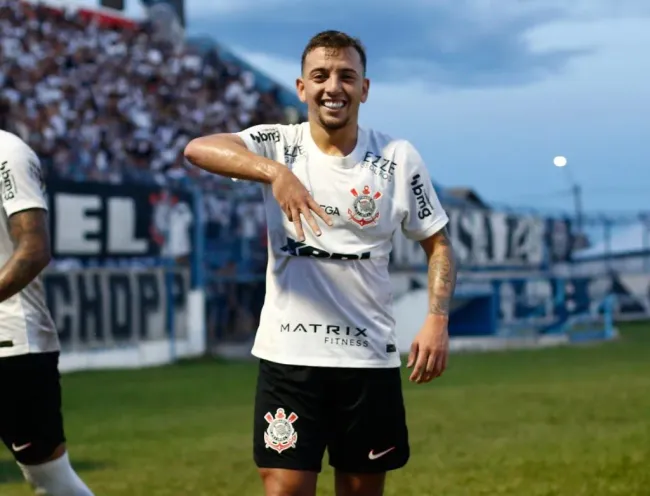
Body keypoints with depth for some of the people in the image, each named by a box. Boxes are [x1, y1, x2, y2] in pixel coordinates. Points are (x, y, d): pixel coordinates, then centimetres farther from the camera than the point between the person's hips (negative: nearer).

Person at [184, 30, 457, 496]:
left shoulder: (399, 158, 0)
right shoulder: (277, 144, -3)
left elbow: (438, 243, 7)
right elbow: (197, 148, -22)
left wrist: (437, 321, -9)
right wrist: (275, 171, -39)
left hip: (370, 356, 1)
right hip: (288, 353, -1)